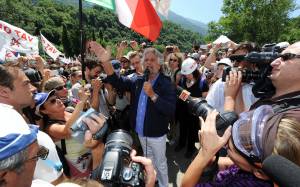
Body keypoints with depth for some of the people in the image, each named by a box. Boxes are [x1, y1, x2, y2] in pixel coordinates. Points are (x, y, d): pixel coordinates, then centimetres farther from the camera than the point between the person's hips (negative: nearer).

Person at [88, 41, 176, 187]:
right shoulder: (138, 81, -2)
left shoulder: (166, 84, -18)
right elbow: (117, 81, -11)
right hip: (141, 132, 5)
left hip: (156, 134, -5)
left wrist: (153, 95, -34)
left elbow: (171, 111, -26)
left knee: (160, 164, 18)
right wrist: (105, 61, -26)